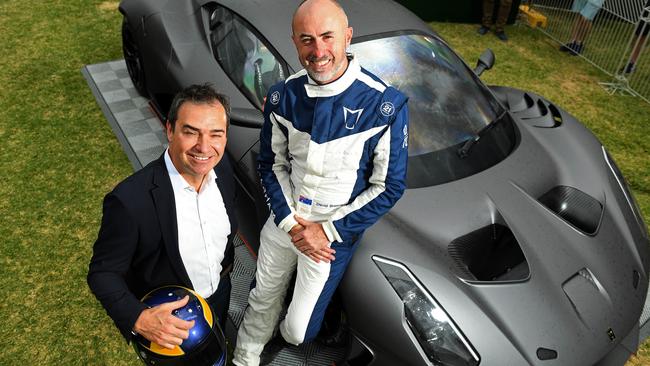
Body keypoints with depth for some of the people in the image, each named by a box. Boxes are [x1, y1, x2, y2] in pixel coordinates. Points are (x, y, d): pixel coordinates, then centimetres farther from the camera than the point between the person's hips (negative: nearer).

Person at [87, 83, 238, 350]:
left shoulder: (222, 166, -16)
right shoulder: (129, 201, -35)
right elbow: (103, 272, -23)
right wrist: (138, 319, -38)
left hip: (221, 298, 5)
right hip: (167, 319, -5)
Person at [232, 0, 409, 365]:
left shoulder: (385, 105, -21)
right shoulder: (283, 96, -10)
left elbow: (390, 187, -14)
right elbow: (272, 164, 2)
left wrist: (328, 231, -17)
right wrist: (290, 222, -11)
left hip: (335, 234, -3)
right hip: (283, 221, 3)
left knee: (299, 330, 9)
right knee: (263, 300, 23)